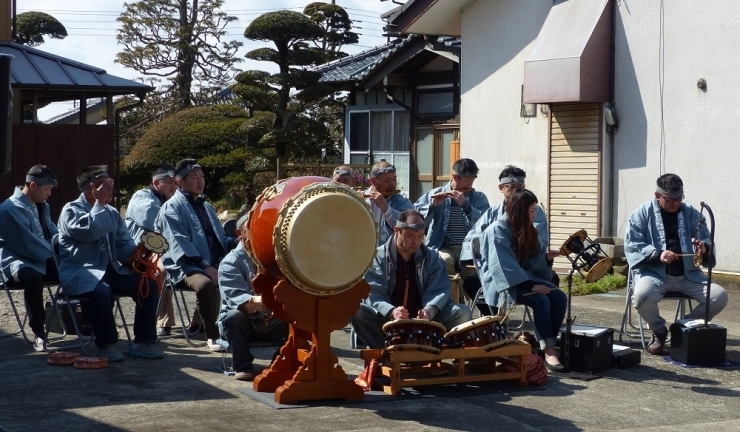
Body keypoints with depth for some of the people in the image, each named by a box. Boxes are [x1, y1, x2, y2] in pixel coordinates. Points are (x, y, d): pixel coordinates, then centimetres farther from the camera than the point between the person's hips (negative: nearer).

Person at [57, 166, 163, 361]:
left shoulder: (112, 213, 14)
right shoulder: (71, 210, -6)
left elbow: (124, 244, 9)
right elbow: (91, 231, -25)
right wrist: (99, 203, -16)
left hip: (110, 270, 7)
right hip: (80, 273, -7)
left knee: (149, 285, -13)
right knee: (102, 291, -38)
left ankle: (142, 343, -8)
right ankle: (106, 344, -20)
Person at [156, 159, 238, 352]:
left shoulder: (205, 206, 24)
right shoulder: (172, 208, -1)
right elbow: (179, 243, -13)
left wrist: (235, 242, 1)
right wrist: (205, 266, -24)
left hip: (215, 263, 7)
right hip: (188, 266, -7)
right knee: (205, 284, -37)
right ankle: (213, 335, -23)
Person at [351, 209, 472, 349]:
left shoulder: (432, 257, 5)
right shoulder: (378, 257, -3)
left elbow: (440, 290, -6)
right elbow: (374, 293, -13)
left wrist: (429, 311, -29)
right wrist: (391, 312, -35)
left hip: (424, 320, 2)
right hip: (388, 320, -2)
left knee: (462, 313, -21)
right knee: (357, 312, -31)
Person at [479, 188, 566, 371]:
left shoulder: (528, 230, 10)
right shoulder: (498, 230, -15)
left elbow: (532, 261, 12)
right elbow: (505, 267, -22)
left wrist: (547, 256, -9)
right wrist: (531, 286, -26)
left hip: (524, 278, 8)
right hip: (502, 281, -8)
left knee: (559, 298, -15)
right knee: (541, 300, -30)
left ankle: (548, 345, -12)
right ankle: (548, 350, -23)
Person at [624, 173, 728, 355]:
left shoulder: (691, 214, 11)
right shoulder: (643, 213, 2)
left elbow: (706, 241, 11)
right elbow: (631, 245, -6)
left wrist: (704, 248, -15)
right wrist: (657, 254, -22)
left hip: (687, 275, 4)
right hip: (655, 273, -3)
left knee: (720, 296, -18)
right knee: (641, 297, -35)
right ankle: (659, 331, -1)